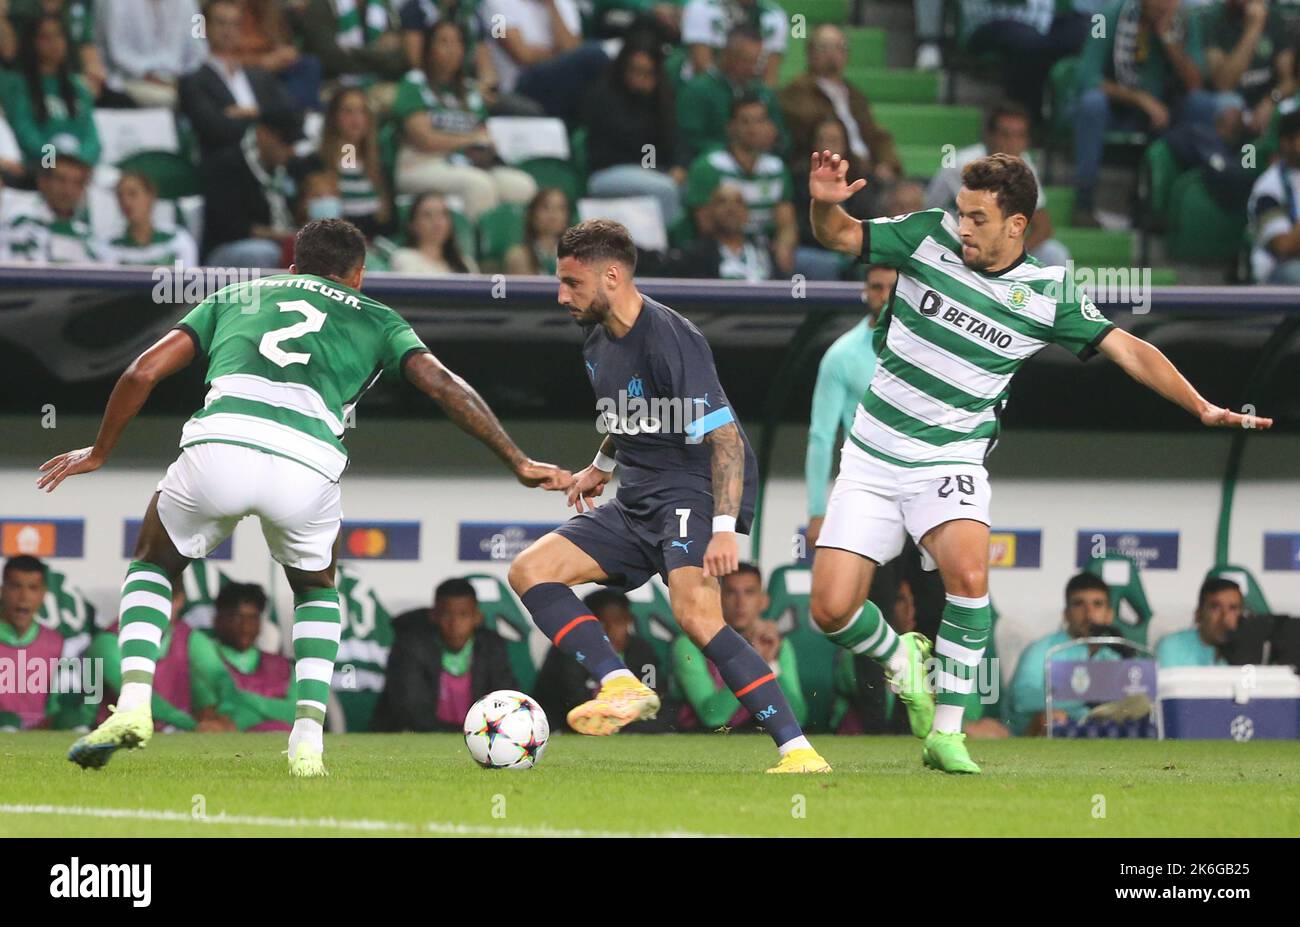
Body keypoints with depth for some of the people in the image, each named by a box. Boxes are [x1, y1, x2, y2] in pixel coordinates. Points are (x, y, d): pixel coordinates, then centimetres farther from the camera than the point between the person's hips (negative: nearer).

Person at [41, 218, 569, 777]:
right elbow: (443, 386, 15)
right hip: (307, 467, 0)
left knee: (152, 566, 29)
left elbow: (143, 372, 25)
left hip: (219, 443, 0)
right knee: (317, 592, 32)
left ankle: (133, 704, 6)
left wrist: (99, 452, 36)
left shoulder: (235, 297, 32)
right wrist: (518, 463, 18)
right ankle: (308, 739, 13)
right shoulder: (375, 319, 29)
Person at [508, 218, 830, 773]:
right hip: (637, 500, 10)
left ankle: (798, 751, -29)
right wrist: (601, 466, 35)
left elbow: (725, 436, -23)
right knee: (529, 571, -3)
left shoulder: (669, 340, -20)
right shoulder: (598, 342, 9)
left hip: (694, 491, -10)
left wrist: (724, 529, -30)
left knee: (695, 614, -30)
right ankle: (621, 686, -15)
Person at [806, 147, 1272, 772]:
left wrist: (1203, 408, -8)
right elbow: (838, 236, 1)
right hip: (871, 456, 1)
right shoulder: (929, 238, -3)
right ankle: (900, 660, 28)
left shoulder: (1048, 295, -4)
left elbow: (1128, 350, 1)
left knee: (968, 573, -30)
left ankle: (946, 734, -17)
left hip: (949, 461, -1)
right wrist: (825, 203, -23)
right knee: (831, 610, -8)